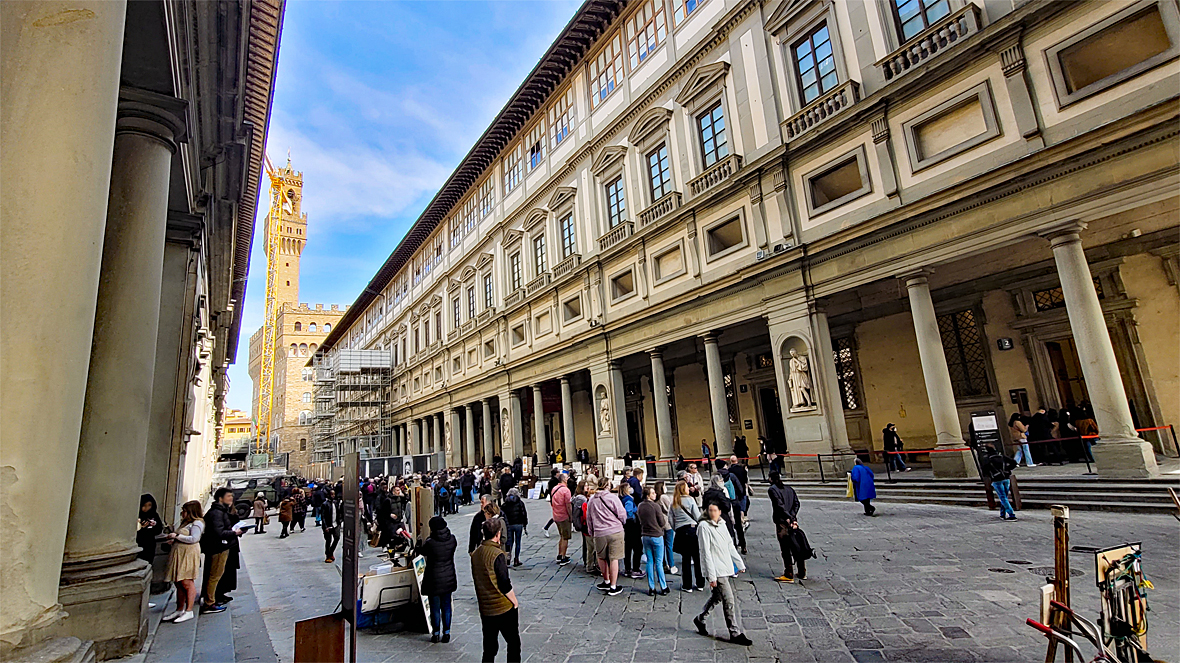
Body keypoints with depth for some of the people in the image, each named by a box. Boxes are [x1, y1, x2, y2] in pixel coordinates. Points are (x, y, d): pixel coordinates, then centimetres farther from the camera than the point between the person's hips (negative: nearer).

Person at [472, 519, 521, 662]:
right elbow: (505, 584, -19)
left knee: (489, 646, 16)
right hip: (504, 608, -6)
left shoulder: (475, 554, 1)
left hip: (484, 609, 6)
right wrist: (515, 601, -5)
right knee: (513, 642, 9)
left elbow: (476, 581, 11)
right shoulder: (497, 555, -20)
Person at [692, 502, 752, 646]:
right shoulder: (704, 526, -14)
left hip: (727, 568, 8)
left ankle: (700, 619, 35)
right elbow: (706, 552, -16)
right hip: (715, 570, -8)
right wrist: (711, 575, -18)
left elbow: (730, 546, 19)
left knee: (717, 596, 17)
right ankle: (735, 633, 7)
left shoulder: (721, 525, 9)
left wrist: (740, 564, 17)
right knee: (729, 600, -6)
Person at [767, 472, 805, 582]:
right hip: (793, 522, 6)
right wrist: (792, 517, -3)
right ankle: (802, 573, 23)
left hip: (782, 522, -6)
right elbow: (797, 503, 4)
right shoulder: (789, 489, 14)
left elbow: (780, 506, -16)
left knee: (785, 549, -1)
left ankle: (789, 575, 3)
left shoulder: (772, 489, -6)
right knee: (796, 547, 15)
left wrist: (789, 518, -15)